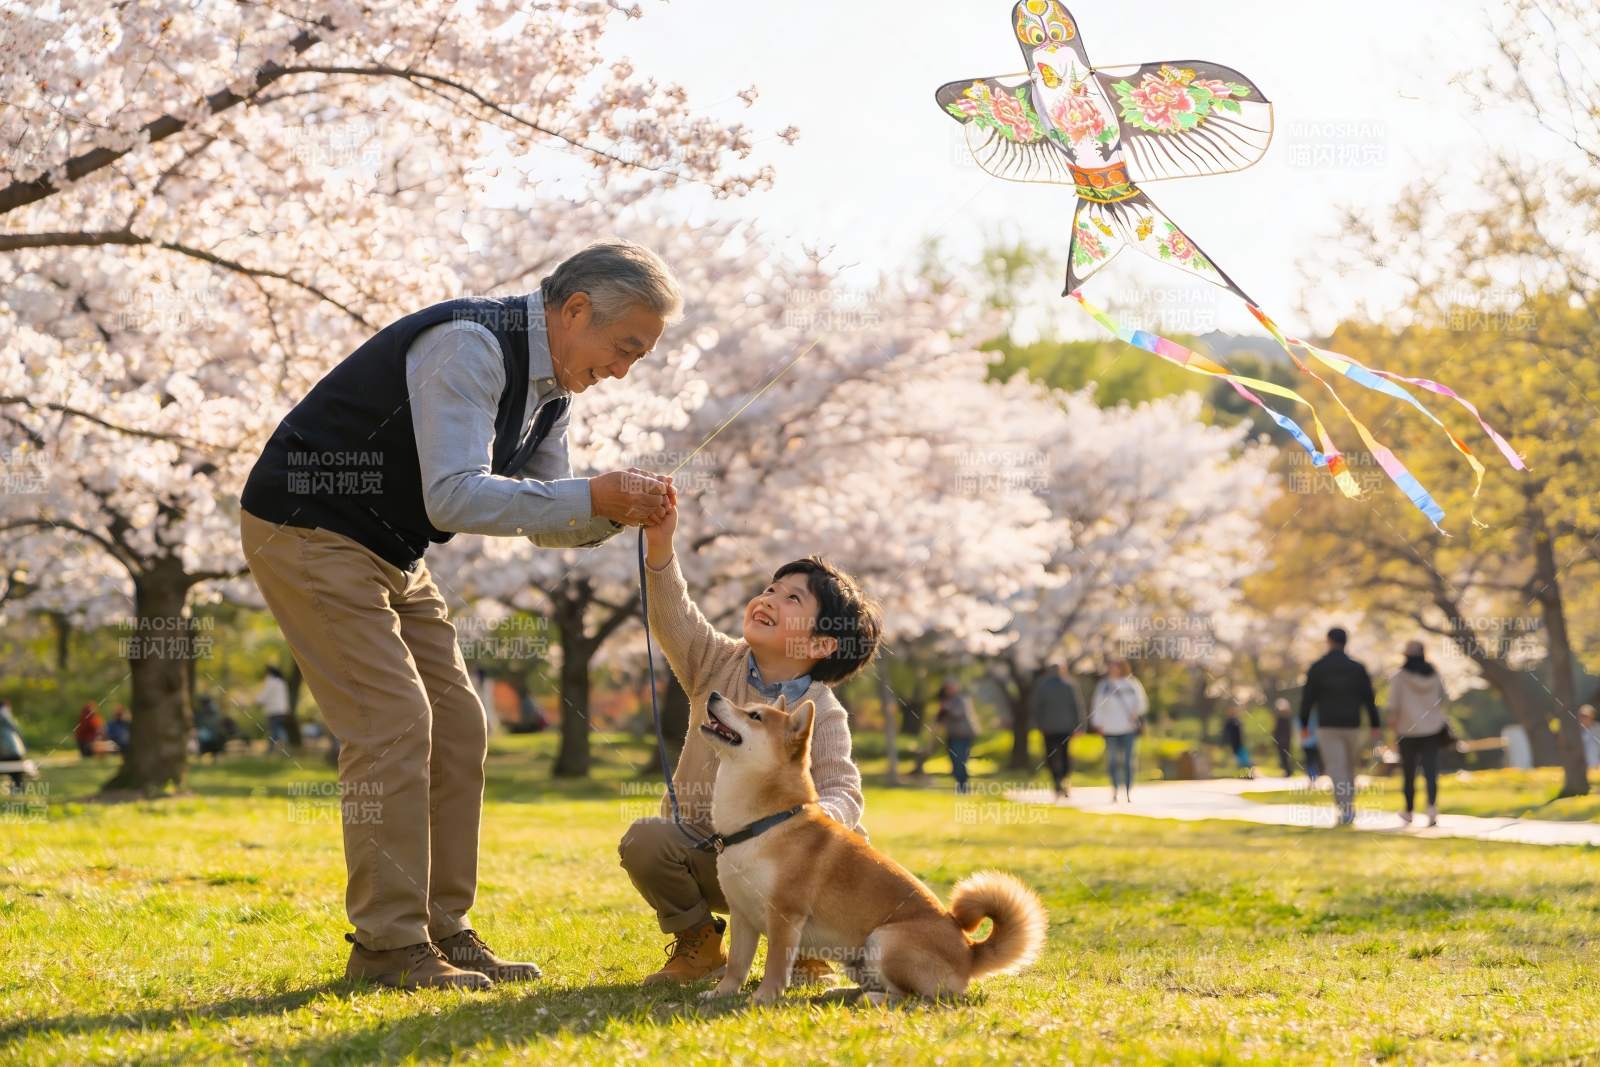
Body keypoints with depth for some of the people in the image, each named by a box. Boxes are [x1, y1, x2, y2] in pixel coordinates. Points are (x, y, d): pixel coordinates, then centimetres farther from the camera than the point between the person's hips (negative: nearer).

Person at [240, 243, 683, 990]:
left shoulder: (551, 383, 5)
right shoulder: (470, 347, -25)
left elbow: (546, 518, 10)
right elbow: (455, 499, -33)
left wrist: (617, 512, -11)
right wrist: (595, 496, -32)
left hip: (391, 553, 10)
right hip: (309, 530, -10)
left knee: (456, 729, 6)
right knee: (393, 725, -15)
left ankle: (439, 930, 12)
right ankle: (387, 947, -9)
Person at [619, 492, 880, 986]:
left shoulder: (822, 714, -9)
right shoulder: (720, 665, 0)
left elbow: (842, 792, -18)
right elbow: (674, 620, -15)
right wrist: (660, 547, -30)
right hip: (700, 849, 2)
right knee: (643, 841, -28)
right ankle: (699, 943, 0)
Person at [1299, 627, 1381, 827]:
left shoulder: (1316, 668, -4)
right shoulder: (1357, 668, 0)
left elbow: (1307, 699, -4)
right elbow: (1369, 699, -2)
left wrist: (1303, 726, 6)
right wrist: (1375, 727, 2)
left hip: (1327, 728, -2)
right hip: (1351, 727, 2)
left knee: (1336, 769, -5)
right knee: (1349, 766, 20)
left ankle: (1345, 810, -20)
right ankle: (1348, 806, 21)